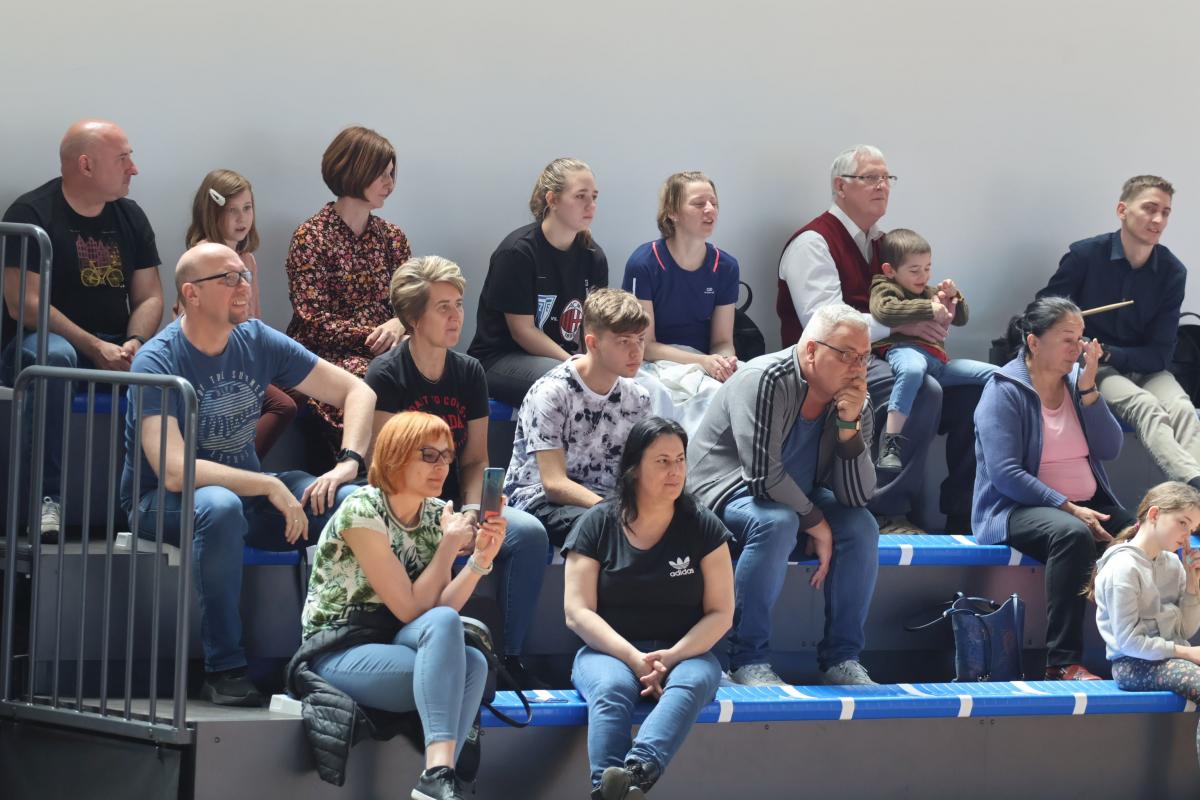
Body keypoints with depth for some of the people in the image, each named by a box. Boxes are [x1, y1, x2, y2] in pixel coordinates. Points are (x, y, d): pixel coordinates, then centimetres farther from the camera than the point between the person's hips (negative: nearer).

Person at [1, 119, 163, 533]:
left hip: (115, 350, 5)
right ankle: (49, 497, -37)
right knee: (52, 355, -40)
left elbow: (149, 297, 9)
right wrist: (97, 349, -23)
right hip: (42, 340, -5)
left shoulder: (130, 216, 11)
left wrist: (134, 344, -14)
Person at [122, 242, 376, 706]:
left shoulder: (258, 342, -1)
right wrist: (270, 487, -31)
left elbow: (356, 391, 5)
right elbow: (174, 471, -29)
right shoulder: (157, 362, -18)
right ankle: (224, 669, -30)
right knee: (220, 506, -40)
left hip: (246, 490, 5)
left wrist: (348, 462, -13)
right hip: (163, 502, -5)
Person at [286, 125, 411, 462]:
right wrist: (374, 336, -16)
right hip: (327, 356, -5)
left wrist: (398, 325, -10)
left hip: (386, 352, 5)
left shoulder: (392, 237, 19)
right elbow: (315, 322, -7)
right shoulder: (311, 236, 0)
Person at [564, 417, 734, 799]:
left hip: (686, 651, 1)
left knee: (692, 682, -36)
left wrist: (671, 657, -16)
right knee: (611, 688, -36)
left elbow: (720, 613, 2)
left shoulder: (703, 527, 6)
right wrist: (634, 658, -18)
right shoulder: (598, 524, 3)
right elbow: (577, 612, -3)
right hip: (610, 651, 0)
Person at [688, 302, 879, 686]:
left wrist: (849, 425, -22)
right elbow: (764, 478, -29)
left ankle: (841, 657, -9)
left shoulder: (854, 401, -5)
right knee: (776, 523, -36)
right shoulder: (764, 381, -24)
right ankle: (748, 659, -29)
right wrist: (816, 523, -19)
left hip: (796, 497, 7)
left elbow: (857, 496, -10)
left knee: (861, 525, -16)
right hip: (726, 490, -7)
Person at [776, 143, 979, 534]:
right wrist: (898, 324, -22)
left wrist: (935, 316, -5)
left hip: (886, 358, 8)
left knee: (971, 388, -14)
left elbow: (906, 306, 20)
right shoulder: (813, 243, -5)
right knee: (922, 392, -33)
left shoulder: (883, 244, 22)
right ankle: (889, 513, -28)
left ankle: (963, 514, -11)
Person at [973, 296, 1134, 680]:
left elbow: (1109, 449, 3)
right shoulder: (1005, 390, -7)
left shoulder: (1076, 380, 11)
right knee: (1073, 534, -39)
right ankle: (1063, 662, -36)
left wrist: (1088, 388, -7)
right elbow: (1004, 474, -16)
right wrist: (1069, 509, -21)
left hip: (1086, 506, 6)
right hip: (1017, 509, -6)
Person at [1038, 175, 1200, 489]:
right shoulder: (1085, 255, -6)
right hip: (1090, 369, -3)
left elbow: (1160, 354, -2)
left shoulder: (1173, 272, -1)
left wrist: (1107, 353, -18)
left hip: (1144, 367, 3)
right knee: (1144, 406, -35)